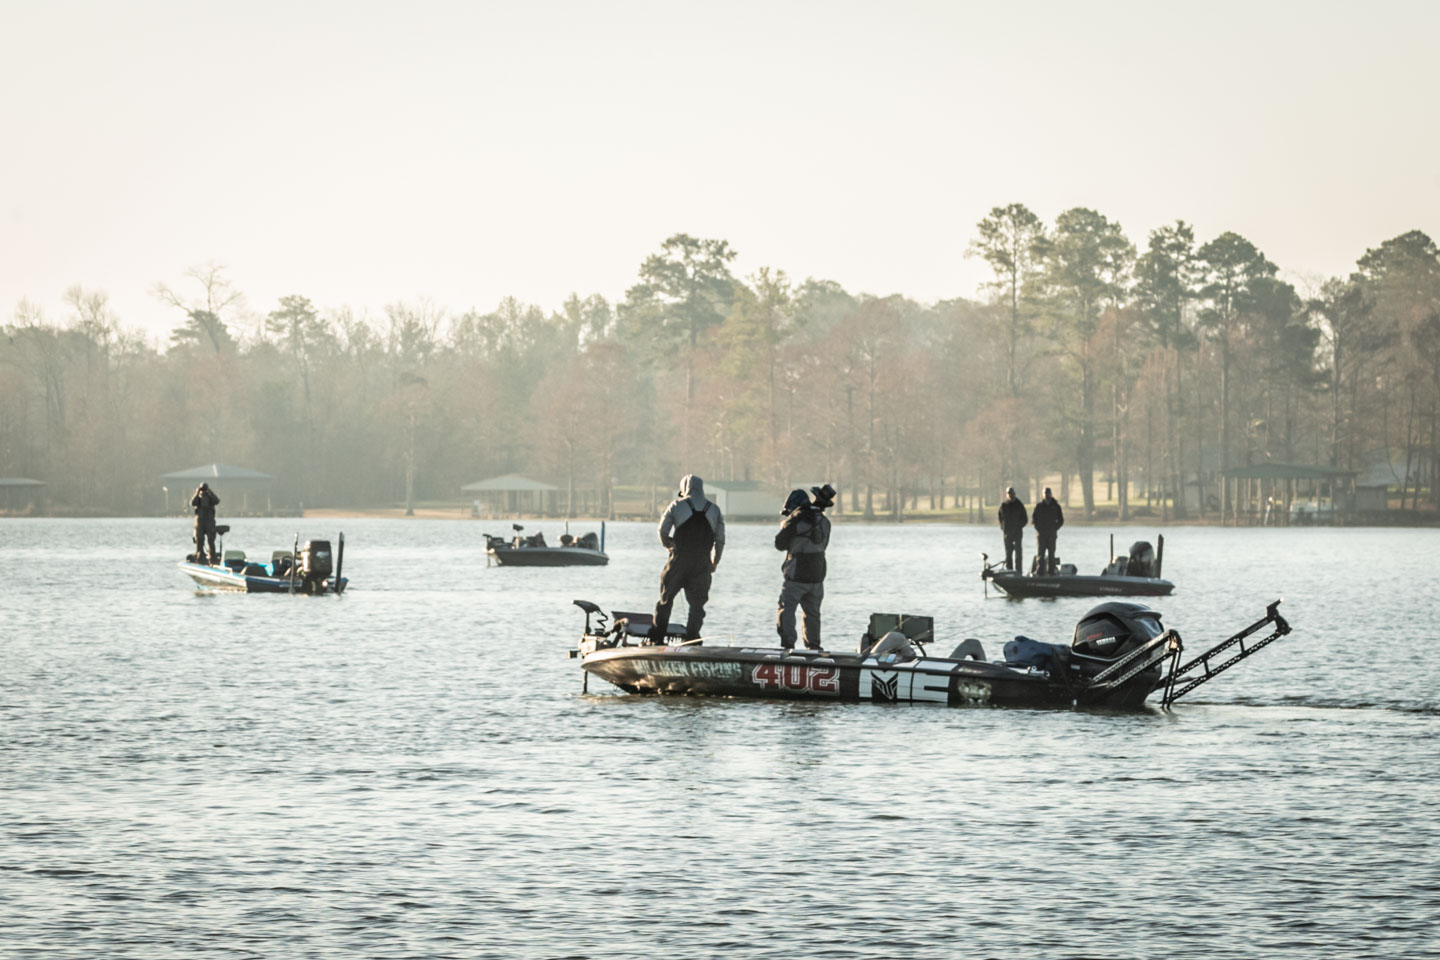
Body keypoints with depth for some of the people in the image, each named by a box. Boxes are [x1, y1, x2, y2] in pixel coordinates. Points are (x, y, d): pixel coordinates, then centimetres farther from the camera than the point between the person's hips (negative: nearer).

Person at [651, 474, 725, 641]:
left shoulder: (677, 506, 1)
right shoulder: (714, 510, 8)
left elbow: (662, 531, -2)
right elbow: (720, 540, 7)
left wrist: (669, 545, 17)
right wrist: (714, 562, 17)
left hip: (679, 560, -1)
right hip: (702, 563, 1)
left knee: (665, 600, 9)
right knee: (697, 604, 6)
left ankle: (656, 639, 10)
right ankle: (692, 639, 0)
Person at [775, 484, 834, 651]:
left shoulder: (794, 521, -13)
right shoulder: (824, 521, 6)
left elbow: (780, 544, -3)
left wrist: (784, 526, 12)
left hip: (796, 576, -6)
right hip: (817, 575, 6)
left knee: (786, 610, -2)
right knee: (812, 613, 16)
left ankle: (788, 644, -14)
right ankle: (814, 647, 18)